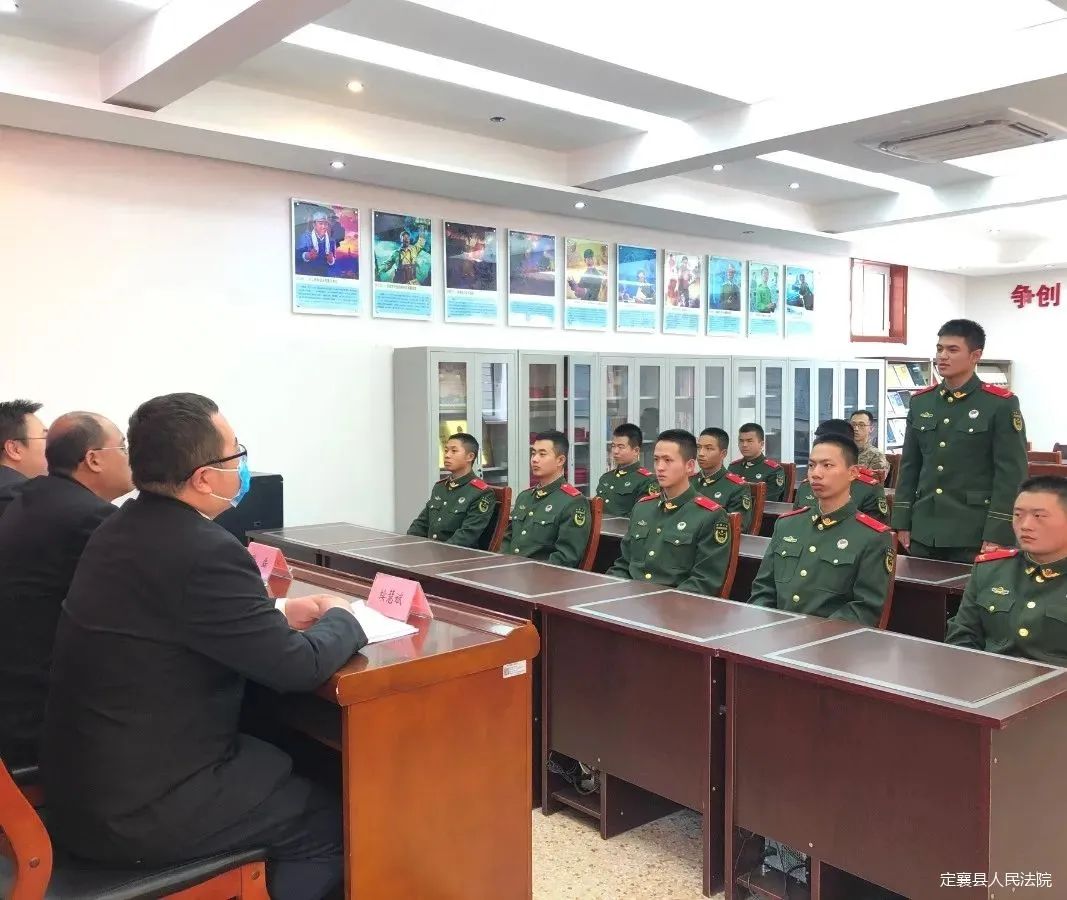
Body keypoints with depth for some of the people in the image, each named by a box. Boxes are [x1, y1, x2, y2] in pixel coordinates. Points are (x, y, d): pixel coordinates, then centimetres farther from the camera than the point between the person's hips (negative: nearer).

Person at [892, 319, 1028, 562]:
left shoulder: (1002, 404, -6)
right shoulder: (920, 401, 9)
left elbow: (1011, 475, -9)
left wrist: (997, 535, -14)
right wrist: (902, 522, 7)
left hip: (974, 535, -4)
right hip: (923, 532, 5)